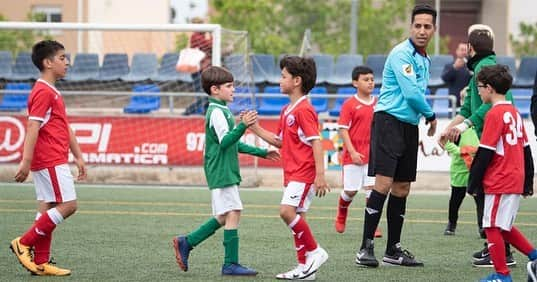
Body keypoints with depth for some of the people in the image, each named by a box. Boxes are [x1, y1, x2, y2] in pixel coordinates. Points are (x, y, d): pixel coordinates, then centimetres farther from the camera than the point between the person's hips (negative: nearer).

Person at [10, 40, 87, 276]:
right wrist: (26, 162, -24)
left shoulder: (53, 93, 19)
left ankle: (40, 262, 9)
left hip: (54, 161, 10)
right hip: (50, 161, -10)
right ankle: (24, 243, -6)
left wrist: (78, 156, 22)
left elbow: (65, 128, 24)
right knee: (67, 205, -10)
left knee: (47, 209, 8)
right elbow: (32, 128, -20)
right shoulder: (43, 93, -14)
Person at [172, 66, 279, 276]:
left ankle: (186, 243, 16)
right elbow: (225, 141, -23)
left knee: (223, 217, 12)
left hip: (224, 172, 10)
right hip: (221, 172, -10)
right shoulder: (217, 112, -13)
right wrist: (243, 126, -35)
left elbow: (233, 144, 26)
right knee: (232, 213, -9)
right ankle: (231, 264, -7)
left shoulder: (222, 111, 19)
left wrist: (262, 153, 27)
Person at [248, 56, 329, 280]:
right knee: (296, 218, 9)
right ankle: (304, 266, 12)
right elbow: (280, 141, 24)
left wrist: (320, 175, -23)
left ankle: (315, 252, -9)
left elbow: (316, 142, -18)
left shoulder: (304, 110, -13)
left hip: (303, 173, -10)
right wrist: (256, 129, 16)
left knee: (287, 211, -21)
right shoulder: (287, 111, 17)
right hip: (292, 174, 10)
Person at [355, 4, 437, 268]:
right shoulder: (401, 54, -11)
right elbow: (411, 93, -18)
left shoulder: (424, 60, 17)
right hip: (388, 120, -9)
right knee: (383, 184, -15)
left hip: (410, 126, 9)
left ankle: (393, 250, 14)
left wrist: (425, 118, 12)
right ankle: (366, 247, -14)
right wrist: (430, 115, -4)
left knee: (402, 189, 8)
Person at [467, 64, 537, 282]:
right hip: (516, 180, 9)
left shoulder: (494, 114, -14)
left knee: (492, 226, -2)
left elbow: (484, 153, -15)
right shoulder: (514, 113, 13)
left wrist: (473, 182, -9)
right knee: (503, 227, 19)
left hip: (499, 182, -9)